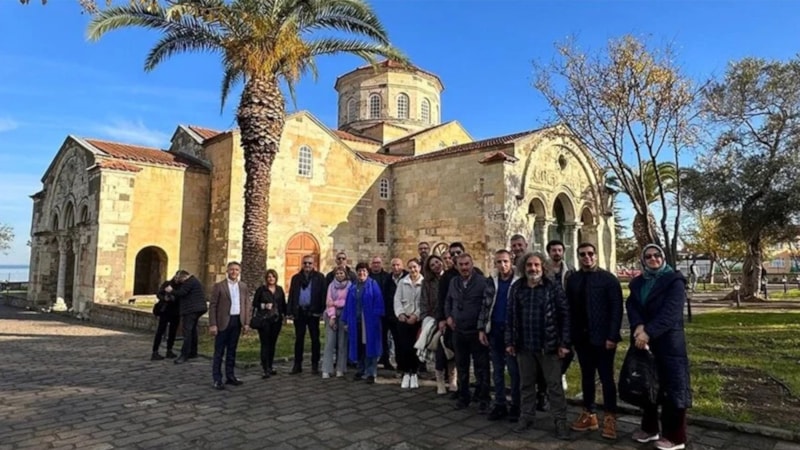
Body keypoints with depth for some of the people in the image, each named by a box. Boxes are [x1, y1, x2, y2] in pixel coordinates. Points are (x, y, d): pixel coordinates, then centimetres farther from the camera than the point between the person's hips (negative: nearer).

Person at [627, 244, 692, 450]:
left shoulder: (674, 281, -6)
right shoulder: (638, 282, 11)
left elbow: (670, 312, -18)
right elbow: (631, 306, -1)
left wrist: (649, 331, -26)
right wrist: (638, 326, -20)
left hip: (668, 342, -6)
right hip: (644, 341, 6)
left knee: (672, 386, 0)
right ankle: (649, 428, 27)